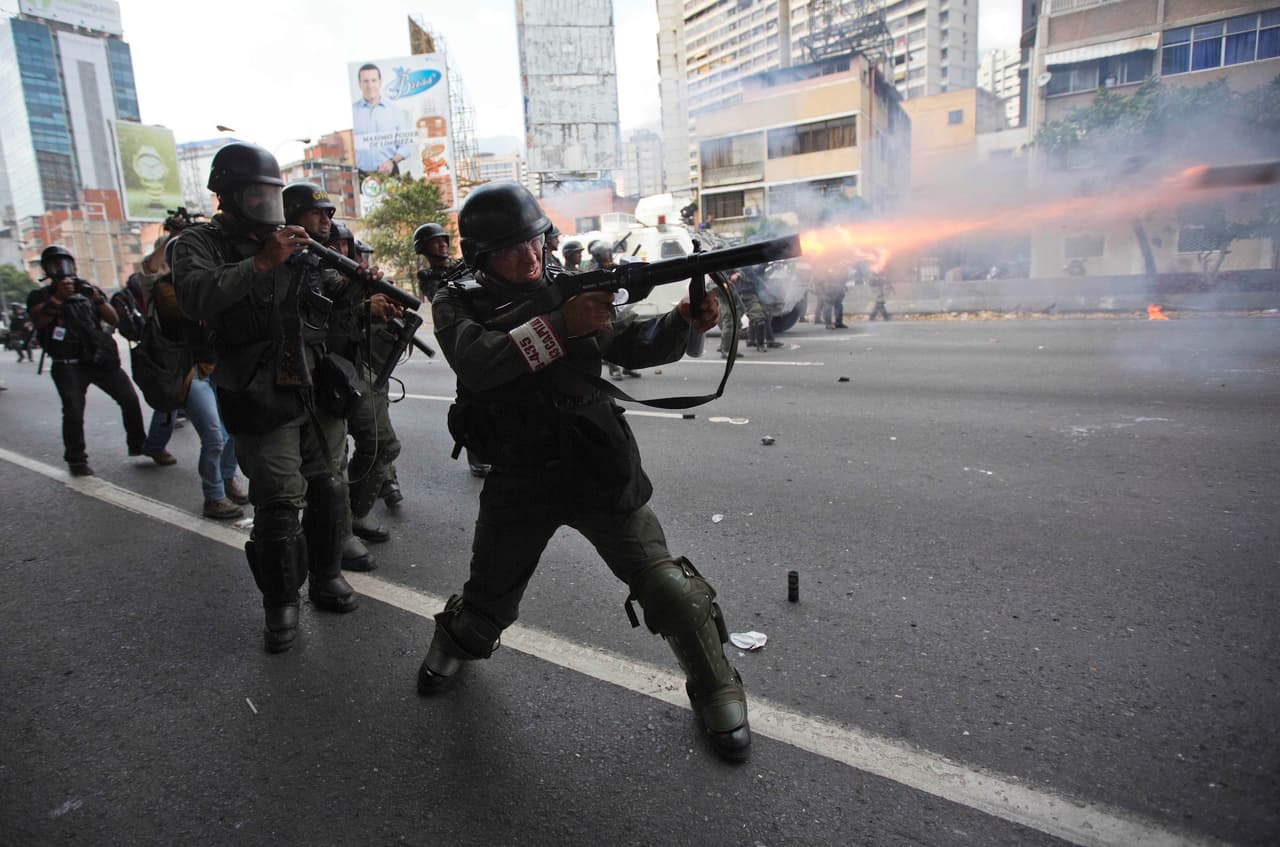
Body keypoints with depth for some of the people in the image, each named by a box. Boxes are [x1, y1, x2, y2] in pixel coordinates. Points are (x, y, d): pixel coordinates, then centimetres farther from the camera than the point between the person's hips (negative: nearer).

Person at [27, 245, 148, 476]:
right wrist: (58, 297, -23)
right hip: (68, 365, -3)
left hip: (100, 359, 3)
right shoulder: (40, 296, 7)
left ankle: (138, 444, 13)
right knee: (73, 413, -9)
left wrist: (97, 298, -8)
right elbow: (38, 321, -13)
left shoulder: (88, 289, 15)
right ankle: (76, 460, 4)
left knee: (130, 398, -2)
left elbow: (113, 320, 7)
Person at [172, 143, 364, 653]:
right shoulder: (201, 243, -2)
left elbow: (327, 291, 23)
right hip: (263, 402, -5)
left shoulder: (294, 241, 11)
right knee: (278, 505, -3)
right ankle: (281, 603, 15)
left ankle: (326, 576, 30)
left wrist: (355, 283, 1)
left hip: (320, 391, 5)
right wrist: (261, 262, -25)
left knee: (329, 489, 12)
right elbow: (194, 297, -22)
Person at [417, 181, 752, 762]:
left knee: (666, 586, -8)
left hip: (598, 469, 0)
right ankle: (456, 643, 54)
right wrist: (559, 326, -33)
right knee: (490, 593, 20)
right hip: (518, 481, 1)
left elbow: (633, 345, -6)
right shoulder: (457, 304, -3)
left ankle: (717, 692, 14)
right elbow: (478, 362, -24)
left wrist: (683, 321, -25)